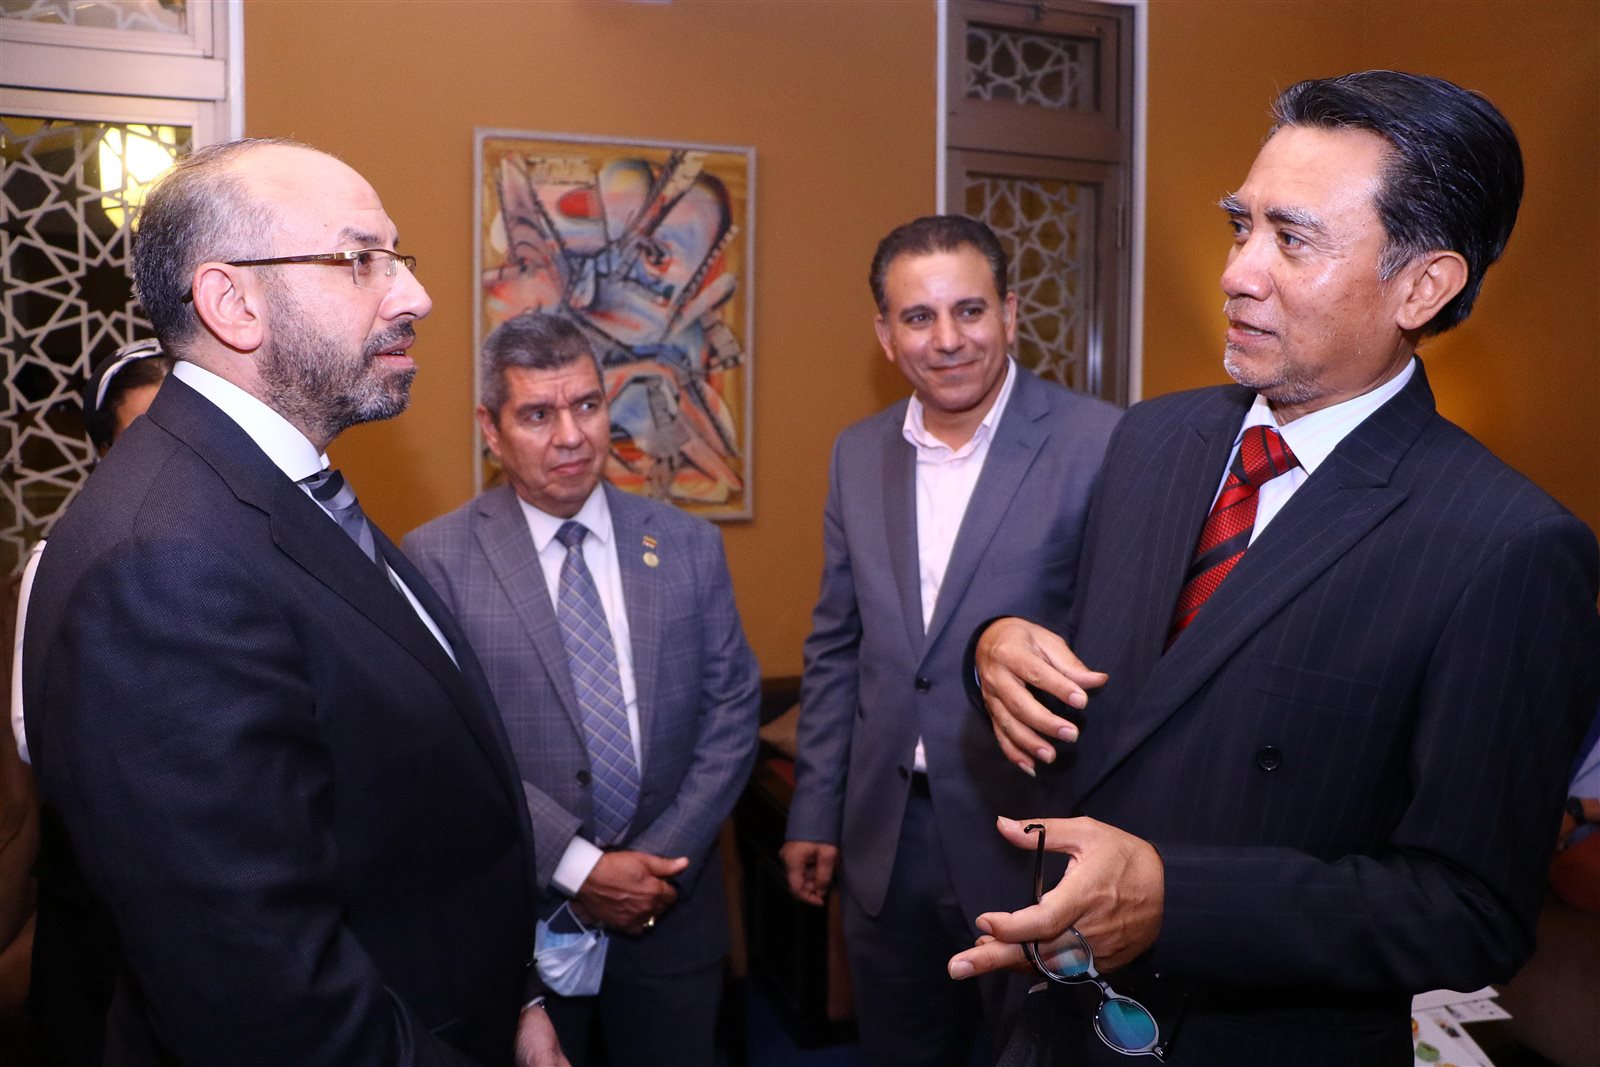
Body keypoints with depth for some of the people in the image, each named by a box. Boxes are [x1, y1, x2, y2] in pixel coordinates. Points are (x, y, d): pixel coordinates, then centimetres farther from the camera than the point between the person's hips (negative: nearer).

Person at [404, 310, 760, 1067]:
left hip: (672, 908, 3)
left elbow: (732, 707, 0)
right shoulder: (437, 559, -10)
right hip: (518, 914, -2)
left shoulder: (688, 544, 0)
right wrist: (579, 868, -15)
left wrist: (664, 861, -8)